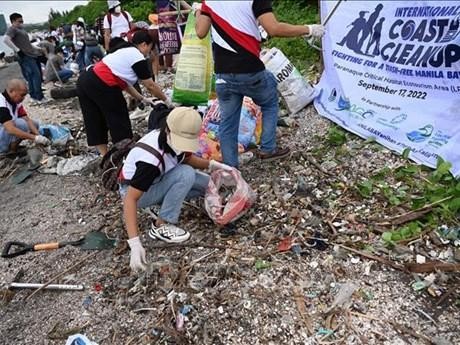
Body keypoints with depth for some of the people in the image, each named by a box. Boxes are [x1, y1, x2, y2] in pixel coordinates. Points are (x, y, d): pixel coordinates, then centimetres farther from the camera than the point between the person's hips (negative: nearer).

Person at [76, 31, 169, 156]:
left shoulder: (125, 52, 24)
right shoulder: (138, 58, -4)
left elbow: (124, 83, 23)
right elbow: (150, 86, 0)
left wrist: (141, 99, 24)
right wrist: (166, 100, 14)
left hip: (85, 80, 10)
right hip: (101, 87, -10)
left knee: (95, 122, 13)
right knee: (118, 119, 7)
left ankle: (104, 155, 22)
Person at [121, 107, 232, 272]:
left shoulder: (173, 138, -16)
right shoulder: (151, 158, -38)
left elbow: (187, 158, 5)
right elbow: (130, 199, -38)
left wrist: (212, 164, -11)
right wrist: (135, 244, -44)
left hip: (156, 180, 7)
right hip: (133, 190, -7)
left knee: (206, 184, -6)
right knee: (186, 174, -31)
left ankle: (162, 205, 5)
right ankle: (161, 226, -18)